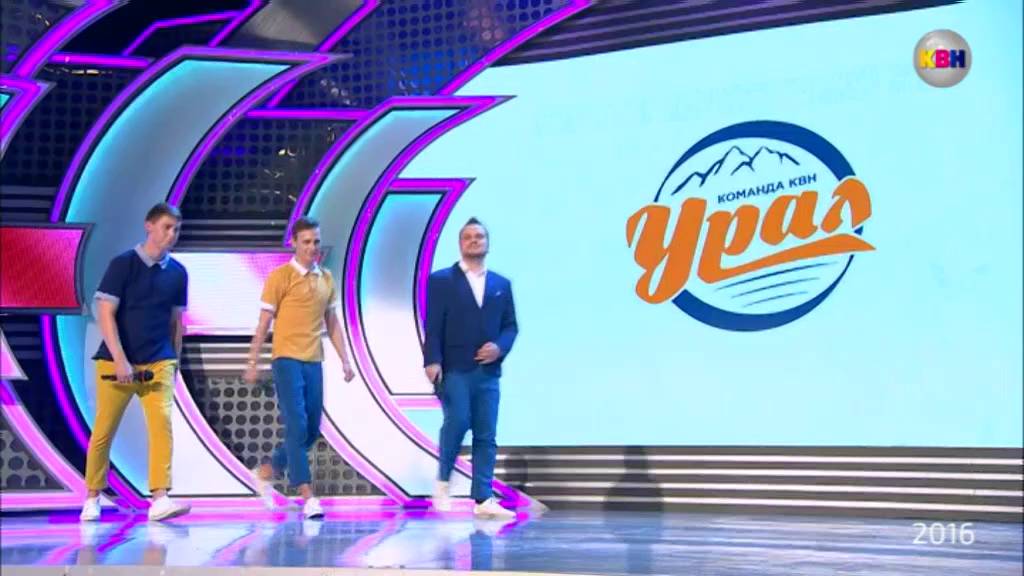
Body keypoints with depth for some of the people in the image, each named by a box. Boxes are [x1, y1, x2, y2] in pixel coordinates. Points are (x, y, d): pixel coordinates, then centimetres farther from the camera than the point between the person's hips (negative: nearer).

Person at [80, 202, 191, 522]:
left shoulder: (178, 273, 6)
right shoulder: (123, 264, -6)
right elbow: (105, 314, -10)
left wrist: (175, 361, 14)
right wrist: (120, 360, -17)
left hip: (158, 363, 3)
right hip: (116, 362, -3)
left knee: (162, 423, -13)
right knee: (103, 432, 4)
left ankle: (160, 499, -16)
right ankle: (92, 499, 21)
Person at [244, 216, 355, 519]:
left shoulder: (327, 279, 12)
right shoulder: (280, 276, -4)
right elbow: (264, 322, -2)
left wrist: (345, 360, 10)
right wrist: (253, 363, -4)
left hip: (314, 362, 6)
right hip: (287, 359, -6)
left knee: (312, 430, 9)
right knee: (297, 426, -11)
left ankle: (266, 472, 29)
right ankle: (307, 496, -8)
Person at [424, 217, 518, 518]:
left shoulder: (501, 284, 15)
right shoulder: (441, 280, 4)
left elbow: (510, 326, 13)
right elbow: (433, 326, -4)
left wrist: (500, 347, -7)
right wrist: (432, 361, -16)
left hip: (488, 372, 4)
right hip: (454, 370, -4)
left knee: (486, 436, 1)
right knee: (457, 422, -17)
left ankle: (483, 500, 5)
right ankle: (442, 481, 6)